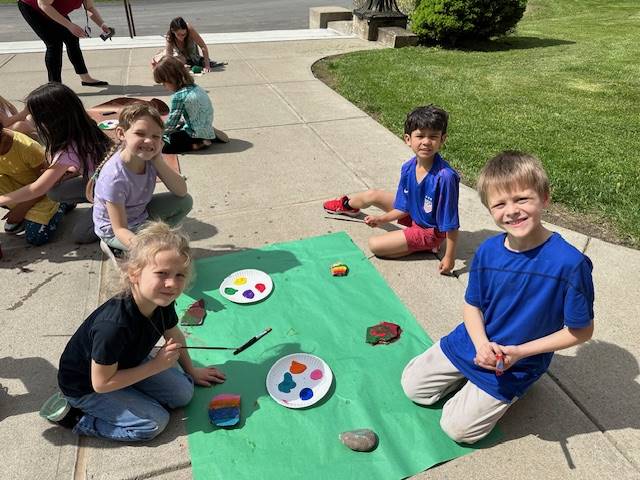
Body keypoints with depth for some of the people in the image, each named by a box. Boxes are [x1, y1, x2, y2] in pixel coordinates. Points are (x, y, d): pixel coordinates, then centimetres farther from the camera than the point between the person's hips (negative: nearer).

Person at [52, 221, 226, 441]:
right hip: (85, 387, -6)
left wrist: (191, 371, 17)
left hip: (125, 364, 7)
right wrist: (156, 365, -26)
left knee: (183, 393, 1)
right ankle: (79, 418, 3)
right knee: (154, 422, -11)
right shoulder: (114, 325, -41)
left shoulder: (162, 302, -19)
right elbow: (101, 383, -28)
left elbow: (175, 337, 3)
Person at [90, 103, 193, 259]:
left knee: (186, 201, -5)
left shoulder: (149, 157, -16)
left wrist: (159, 161, -28)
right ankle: (112, 245, -1)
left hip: (141, 213, 7)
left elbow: (182, 192, -15)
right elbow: (120, 229, -29)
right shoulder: (115, 178, -34)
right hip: (113, 230, -6)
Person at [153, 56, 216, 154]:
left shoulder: (179, 96, -20)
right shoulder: (194, 87, 6)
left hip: (197, 136, -9)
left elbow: (170, 124, -12)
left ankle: (194, 145, -10)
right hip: (207, 131, 9)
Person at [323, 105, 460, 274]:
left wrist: (449, 257, -24)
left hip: (430, 231, -7)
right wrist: (382, 219, -8)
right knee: (372, 195, 12)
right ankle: (347, 205, 48)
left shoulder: (445, 177, -35)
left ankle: (426, 246, 2)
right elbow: (404, 207, 1)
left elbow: (451, 223, -28)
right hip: (412, 214, 7)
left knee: (375, 245, -14)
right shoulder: (408, 168, -13)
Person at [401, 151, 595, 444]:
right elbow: (472, 304, -1)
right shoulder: (488, 251, -13)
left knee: (458, 427, -3)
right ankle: (469, 376, 25)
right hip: (474, 343, 4)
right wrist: (481, 343, -20)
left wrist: (519, 352, -21)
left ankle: (507, 392, 18)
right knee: (412, 386, 10)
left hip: (518, 363, -4)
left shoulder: (569, 263, -27)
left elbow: (581, 331, -16)